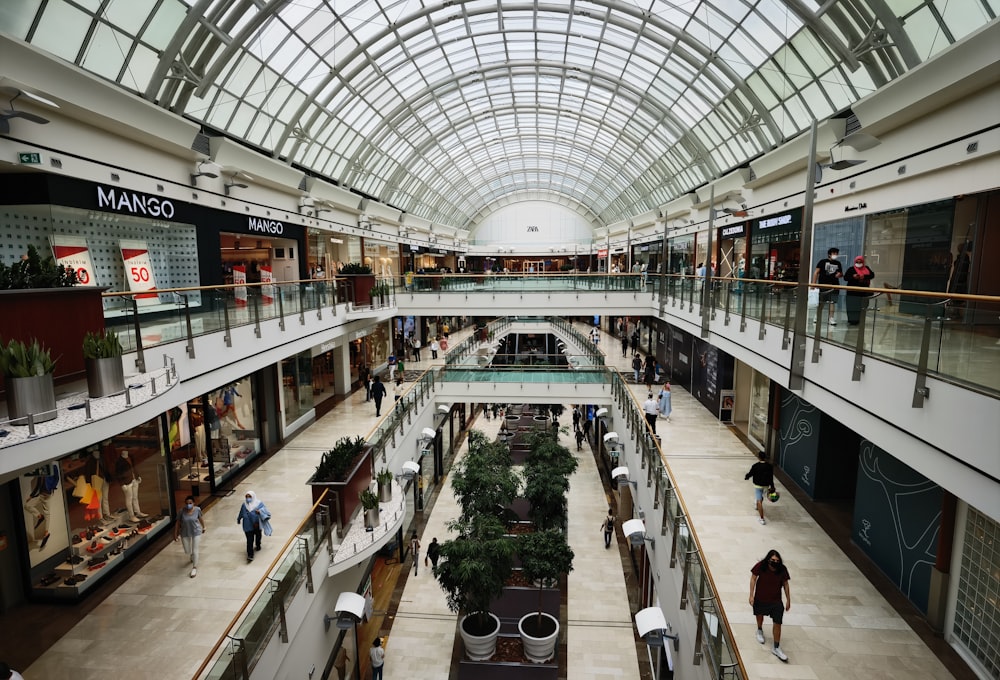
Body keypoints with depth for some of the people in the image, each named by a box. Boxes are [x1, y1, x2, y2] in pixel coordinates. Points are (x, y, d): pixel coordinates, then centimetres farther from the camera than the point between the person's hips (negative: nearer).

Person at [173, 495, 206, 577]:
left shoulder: (197, 509, -18)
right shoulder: (182, 511, -19)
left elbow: (201, 518, 0)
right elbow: (178, 523, -8)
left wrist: (203, 527, 13)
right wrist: (175, 534, -5)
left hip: (196, 532, -1)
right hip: (185, 533, 2)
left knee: (194, 550, 1)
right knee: (187, 551, 14)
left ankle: (194, 568, 22)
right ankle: (192, 556, 51)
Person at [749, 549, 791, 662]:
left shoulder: (782, 569, -20)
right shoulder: (761, 566, -24)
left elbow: (785, 584, -5)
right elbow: (753, 578, -12)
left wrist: (788, 600, 1)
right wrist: (751, 595, -12)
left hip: (776, 600, 0)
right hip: (760, 598, 0)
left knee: (777, 623, -3)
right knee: (760, 615, 24)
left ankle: (776, 648, 13)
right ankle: (760, 631, 56)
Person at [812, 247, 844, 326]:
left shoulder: (838, 264, 15)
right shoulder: (823, 262, 2)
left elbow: (841, 274, 25)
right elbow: (816, 272, 0)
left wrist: (840, 275, -1)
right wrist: (814, 283, -8)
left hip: (834, 286, 3)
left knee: (832, 302, -2)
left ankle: (831, 318, 2)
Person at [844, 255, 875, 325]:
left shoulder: (866, 269, 12)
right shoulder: (851, 269, 1)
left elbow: (872, 275, 0)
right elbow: (845, 277, -5)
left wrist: (864, 276, -17)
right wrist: (853, 277, -22)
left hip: (863, 292, 3)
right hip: (852, 291, -3)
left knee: (860, 307, 4)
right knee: (852, 307, -5)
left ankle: (857, 320, 9)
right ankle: (851, 320, 0)